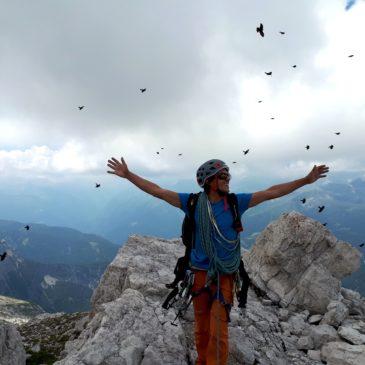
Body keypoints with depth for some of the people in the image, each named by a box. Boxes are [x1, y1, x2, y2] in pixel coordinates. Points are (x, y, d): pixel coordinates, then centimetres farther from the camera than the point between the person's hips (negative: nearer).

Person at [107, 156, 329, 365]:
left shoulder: (236, 202, -4)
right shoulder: (193, 202, -6)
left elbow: (271, 193, -1)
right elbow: (158, 191, -5)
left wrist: (306, 180, 0)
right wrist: (128, 175, -8)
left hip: (225, 276, 0)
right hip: (200, 274, 1)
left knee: (218, 332, -3)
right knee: (201, 328, 14)